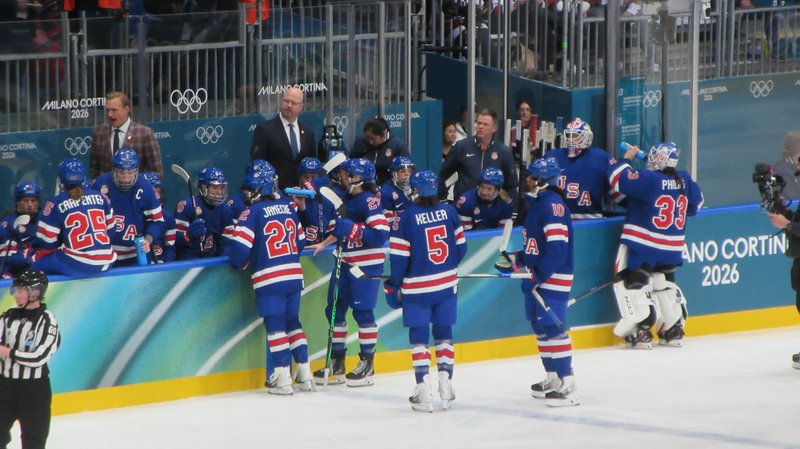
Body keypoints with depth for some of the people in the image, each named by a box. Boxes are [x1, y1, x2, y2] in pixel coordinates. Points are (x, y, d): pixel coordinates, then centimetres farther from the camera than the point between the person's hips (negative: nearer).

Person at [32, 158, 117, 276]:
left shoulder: (56, 204, -5)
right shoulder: (100, 197, 5)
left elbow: (47, 242, -1)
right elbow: (110, 231, 16)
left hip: (75, 266, -5)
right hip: (105, 264, 5)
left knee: (36, 263, 15)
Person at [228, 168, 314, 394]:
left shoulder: (253, 212, -8)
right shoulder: (288, 208, 10)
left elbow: (240, 245, -13)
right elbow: (300, 240, 17)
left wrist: (238, 264, 6)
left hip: (269, 277, -5)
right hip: (294, 274, 5)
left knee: (275, 325, -1)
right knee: (292, 321, 16)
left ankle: (282, 378, -5)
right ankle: (304, 374, 14)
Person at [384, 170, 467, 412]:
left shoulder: (406, 217, -12)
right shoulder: (449, 212, -1)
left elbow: (399, 255, -11)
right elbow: (460, 246, 6)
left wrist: (394, 285, 0)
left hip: (417, 287, -3)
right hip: (447, 284, 3)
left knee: (418, 337, 3)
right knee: (444, 334, 14)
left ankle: (423, 391, -3)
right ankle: (446, 385, 10)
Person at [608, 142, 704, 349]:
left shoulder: (649, 179, -17)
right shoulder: (684, 180, 2)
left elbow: (619, 180, -19)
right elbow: (695, 202, 16)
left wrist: (626, 159, -3)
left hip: (642, 245, -7)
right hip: (672, 250, 7)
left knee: (633, 282, -1)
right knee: (665, 284, 21)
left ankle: (641, 331, -10)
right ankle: (674, 331, 23)